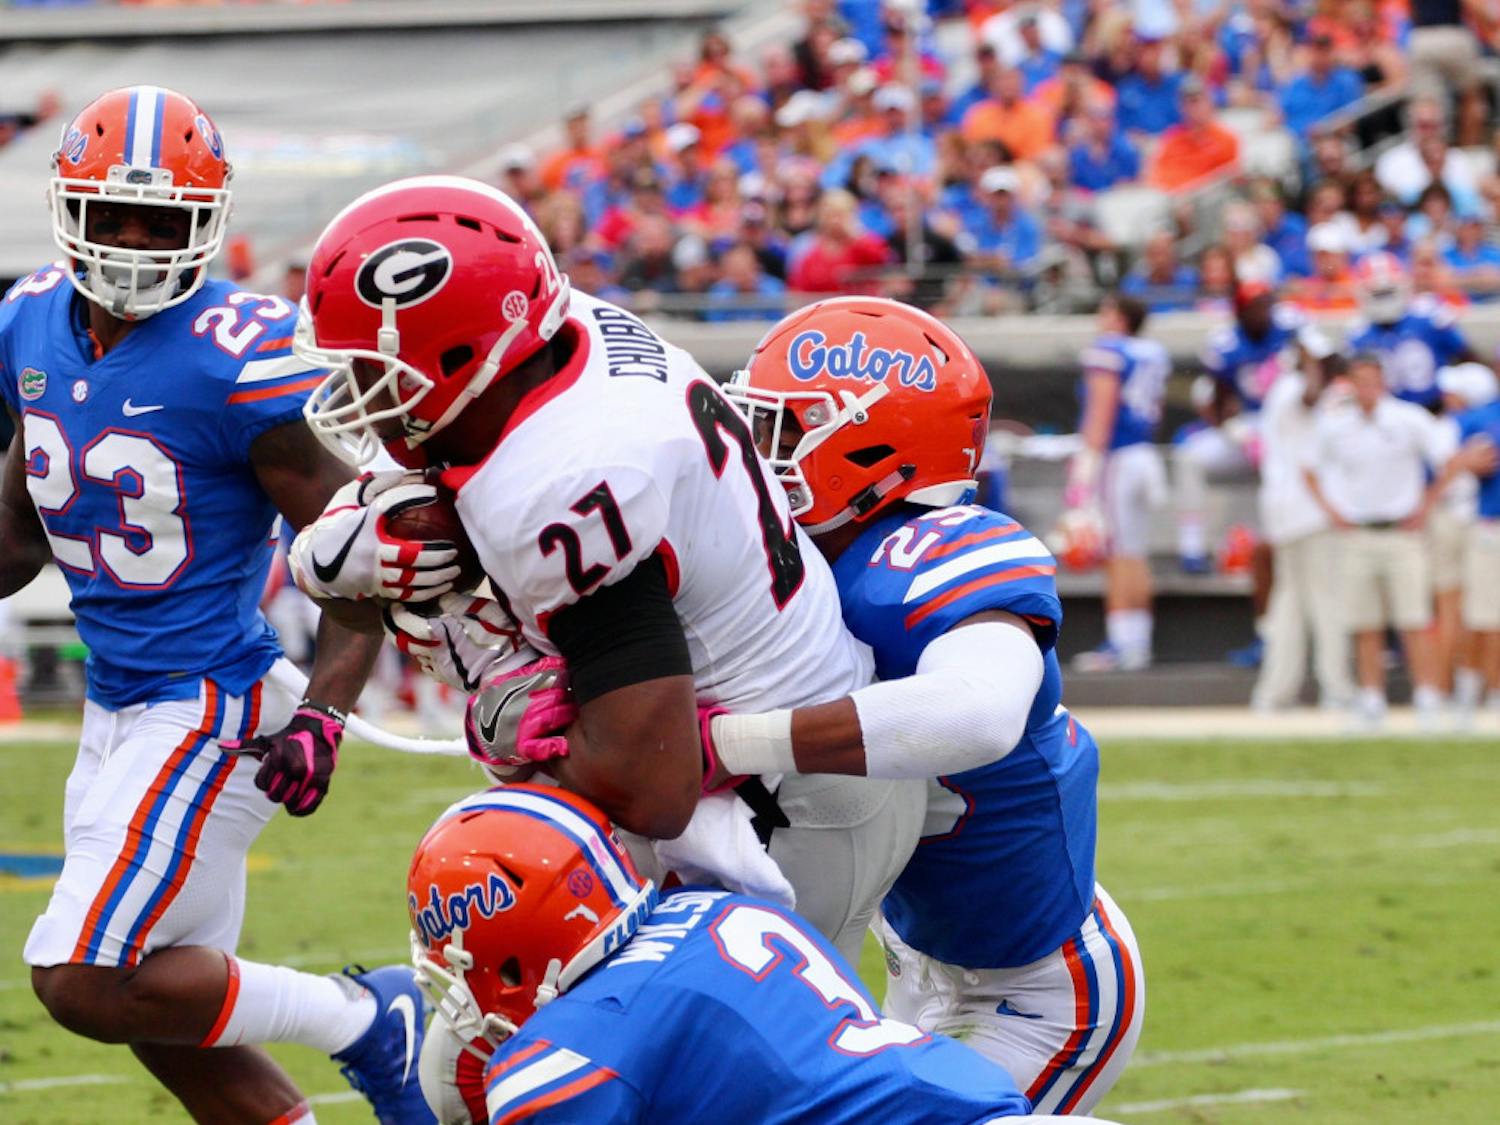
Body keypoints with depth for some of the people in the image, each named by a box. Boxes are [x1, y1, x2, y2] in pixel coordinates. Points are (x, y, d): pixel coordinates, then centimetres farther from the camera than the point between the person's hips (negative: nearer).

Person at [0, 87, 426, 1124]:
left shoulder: (239, 359, -19)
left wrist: (324, 712, -25)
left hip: (213, 710, -8)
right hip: (115, 714, 8)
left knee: (86, 985, -14)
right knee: (167, 1023, 11)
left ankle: (366, 1021, 2)